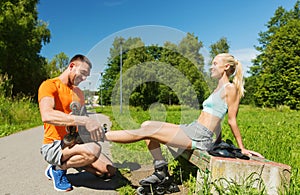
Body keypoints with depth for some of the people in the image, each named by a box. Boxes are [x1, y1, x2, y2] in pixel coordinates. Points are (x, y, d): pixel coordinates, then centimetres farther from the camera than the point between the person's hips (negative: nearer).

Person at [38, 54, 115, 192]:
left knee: (109, 171, 0)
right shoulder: (49, 85, -10)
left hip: (74, 143, 8)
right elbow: (47, 116, -30)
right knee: (93, 149, -35)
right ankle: (58, 168, -6)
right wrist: (84, 120, -37)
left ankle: (69, 161, 13)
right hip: (54, 145, -7)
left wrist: (94, 128, -5)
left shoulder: (79, 92, 15)